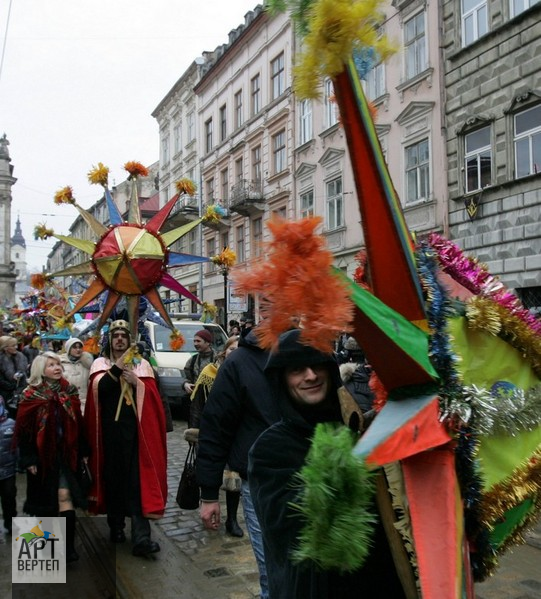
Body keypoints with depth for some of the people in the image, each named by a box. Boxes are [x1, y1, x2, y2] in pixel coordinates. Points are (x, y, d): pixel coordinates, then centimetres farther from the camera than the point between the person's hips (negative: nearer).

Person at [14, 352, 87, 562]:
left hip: (66, 454, 2)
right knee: (44, 499, 11)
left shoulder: (69, 393, 2)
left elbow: (78, 424, 7)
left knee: (65, 495, -8)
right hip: (42, 454, -1)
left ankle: (68, 546, -6)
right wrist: (29, 459, -10)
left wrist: (83, 452, 7)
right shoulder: (31, 396, -7)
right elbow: (24, 430, -7)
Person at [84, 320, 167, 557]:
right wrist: (118, 366, -20)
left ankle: (141, 538, -8)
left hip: (136, 429, 0)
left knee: (138, 480, -6)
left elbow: (153, 394, 3)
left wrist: (136, 382, -13)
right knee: (113, 477, 7)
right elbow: (99, 387, -11)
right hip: (110, 429, 0)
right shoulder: (101, 364, 9)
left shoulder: (142, 364, 12)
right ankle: (116, 526, 25)